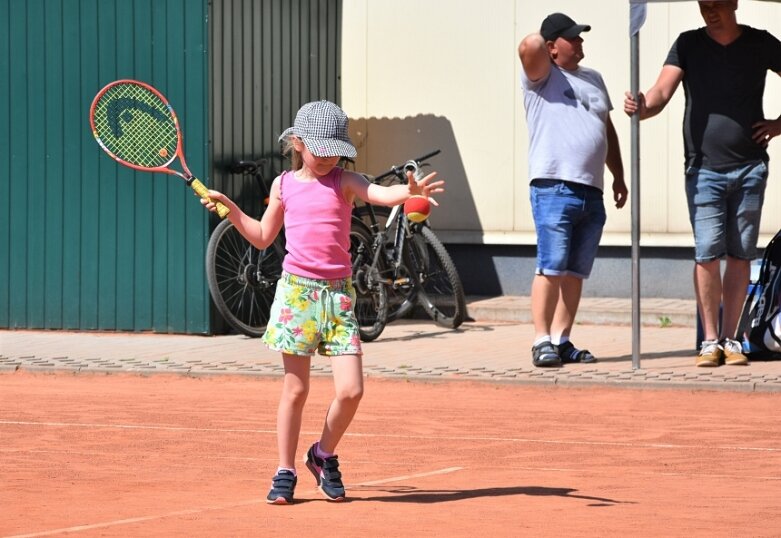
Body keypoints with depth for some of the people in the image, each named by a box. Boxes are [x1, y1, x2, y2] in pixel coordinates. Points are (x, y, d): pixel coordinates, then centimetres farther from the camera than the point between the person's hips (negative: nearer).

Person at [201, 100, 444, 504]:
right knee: (295, 388, 2)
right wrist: (229, 208, 11)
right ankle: (285, 472, 13)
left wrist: (410, 191, -39)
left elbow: (383, 194, -19)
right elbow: (263, 237, 20)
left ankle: (324, 456, 16)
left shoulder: (344, 181, 2)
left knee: (351, 389, -8)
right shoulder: (284, 186, 7)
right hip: (296, 291, 0)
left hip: (338, 293, 0)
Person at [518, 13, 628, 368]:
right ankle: (542, 342, -10)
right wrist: (542, 41, 2)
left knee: (575, 272, 6)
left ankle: (562, 340, 10)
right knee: (550, 268, -11)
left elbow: (608, 130, 27)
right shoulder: (542, 76, 1)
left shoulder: (593, 79, 21)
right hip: (554, 189, -7)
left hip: (591, 192, 7)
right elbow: (530, 46, -21)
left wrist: (618, 177, 22)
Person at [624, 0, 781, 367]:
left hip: (749, 168, 1)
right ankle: (710, 340, 0)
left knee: (740, 255, 3)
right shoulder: (688, 45, 4)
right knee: (707, 254, -8)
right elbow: (662, 93, -8)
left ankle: (729, 339, 10)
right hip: (703, 168, -1)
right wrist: (642, 107, -30)